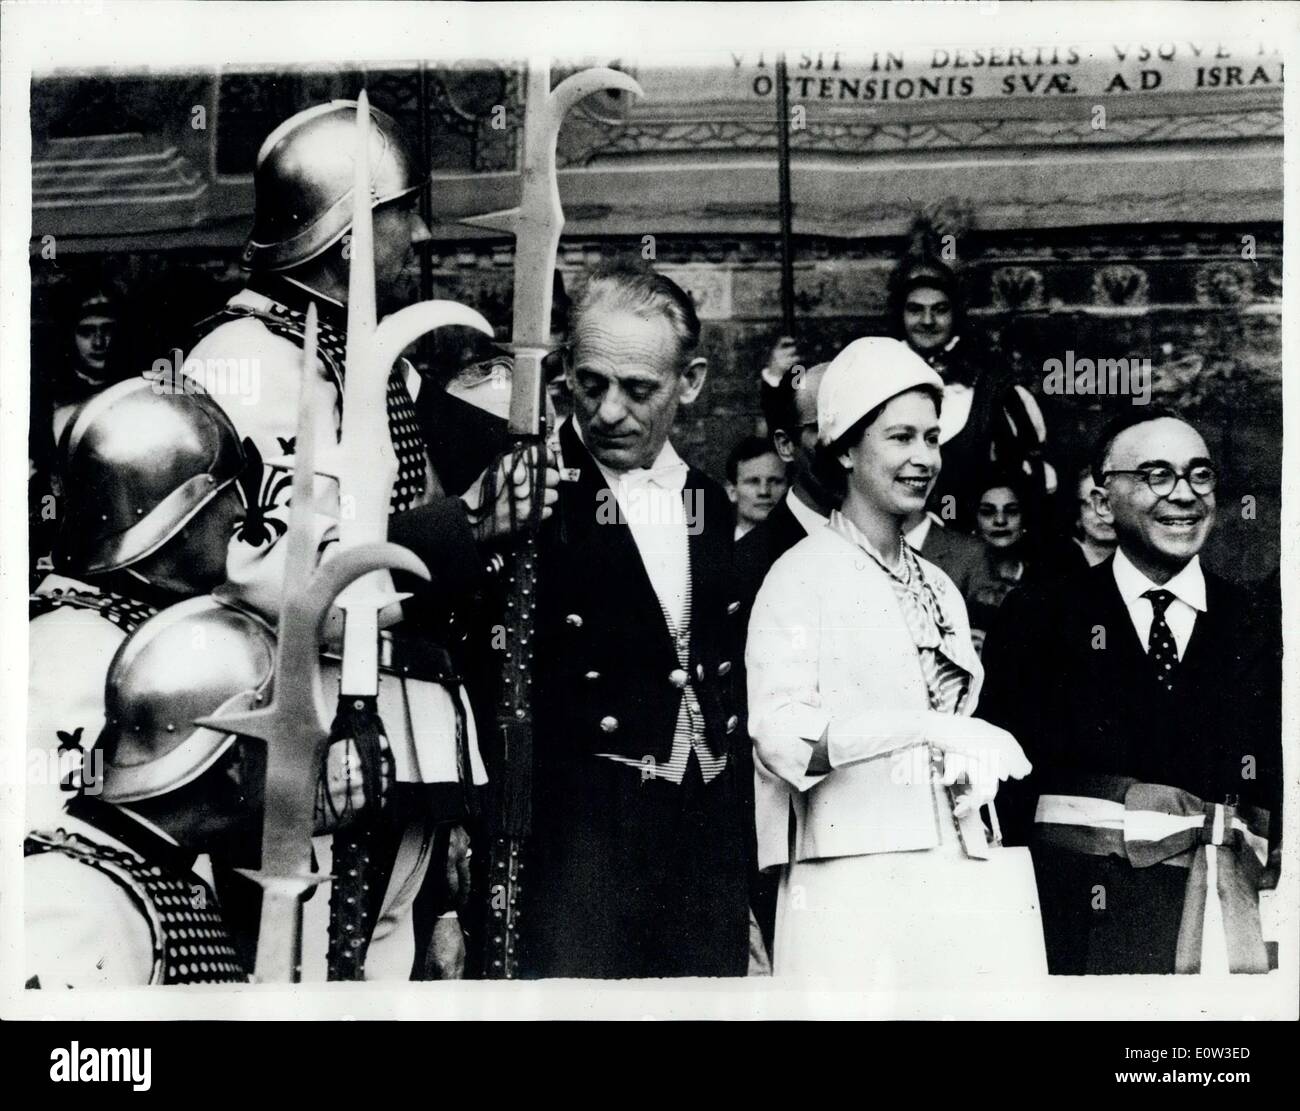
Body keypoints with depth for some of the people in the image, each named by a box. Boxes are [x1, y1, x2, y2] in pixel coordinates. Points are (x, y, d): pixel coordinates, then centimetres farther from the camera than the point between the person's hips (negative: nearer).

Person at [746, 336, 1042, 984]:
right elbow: (780, 734, -17)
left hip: (965, 880, 6)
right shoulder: (803, 576, -2)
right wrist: (925, 728, -24)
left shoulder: (940, 590, 18)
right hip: (855, 887, -6)